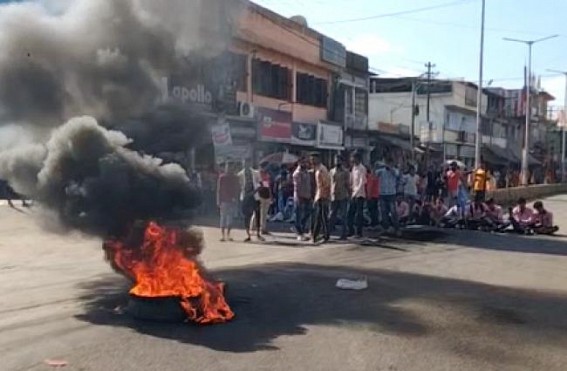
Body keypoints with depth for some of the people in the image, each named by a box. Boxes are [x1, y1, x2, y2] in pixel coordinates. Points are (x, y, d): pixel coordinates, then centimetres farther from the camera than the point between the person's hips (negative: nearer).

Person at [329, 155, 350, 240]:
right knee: (332, 216, 8)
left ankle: (344, 234, 6)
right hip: (333, 197, 4)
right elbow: (330, 183, 14)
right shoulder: (332, 171, 12)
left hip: (343, 197, -4)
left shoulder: (345, 172, -1)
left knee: (343, 216, 0)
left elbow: (348, 185, -1)